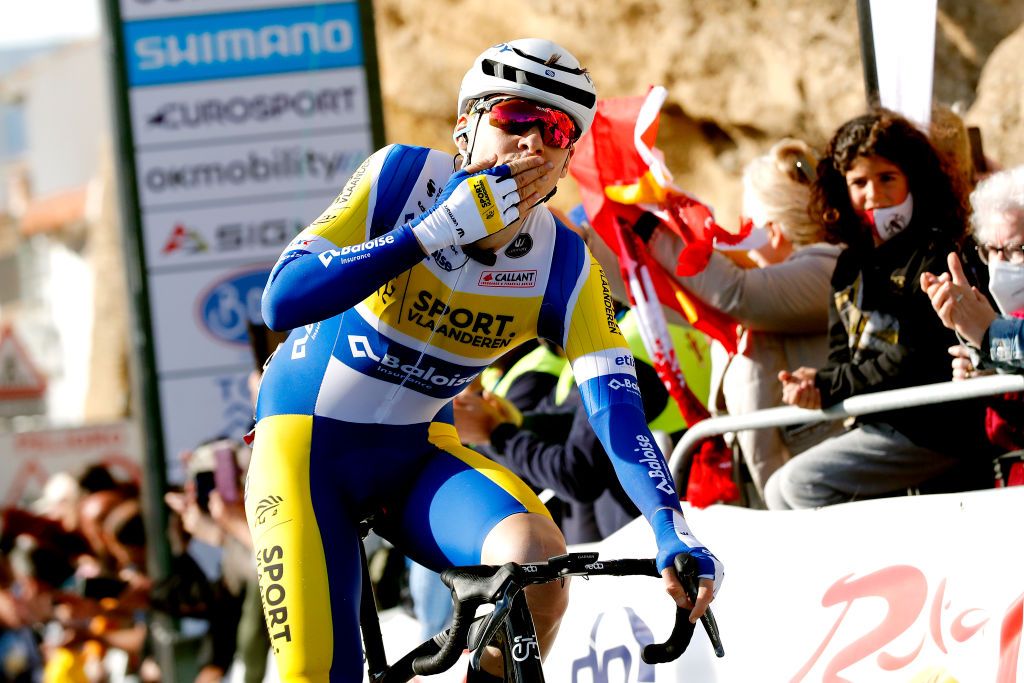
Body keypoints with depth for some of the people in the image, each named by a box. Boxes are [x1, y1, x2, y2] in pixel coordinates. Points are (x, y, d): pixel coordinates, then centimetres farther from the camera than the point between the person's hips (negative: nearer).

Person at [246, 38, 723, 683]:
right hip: (307, 439, -2)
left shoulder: (565, 265, -12)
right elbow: (284, 299, -29)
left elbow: (617, 406, -20)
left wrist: (674, 533, -36)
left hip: (416, 455, 3)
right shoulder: (403, 176, -19)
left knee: (538, 555, -28)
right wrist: (436, 231, -34)